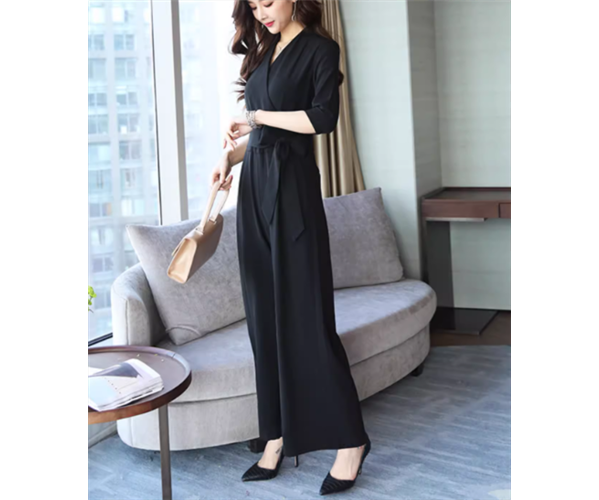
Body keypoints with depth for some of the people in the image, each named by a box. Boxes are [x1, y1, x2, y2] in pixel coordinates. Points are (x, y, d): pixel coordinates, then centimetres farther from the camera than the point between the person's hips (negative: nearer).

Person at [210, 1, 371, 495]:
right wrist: (229, 156, 3)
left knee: (304, 314, -8)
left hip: (292, 185, -7)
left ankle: (350, 438, 3)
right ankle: (278, 436, 14)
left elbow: (324, 117, -15)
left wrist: (259, 115, -7)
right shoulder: (262, 52, 19)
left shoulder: (319, 48, -2)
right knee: (265, 313, 6)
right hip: (254, 186, 7)